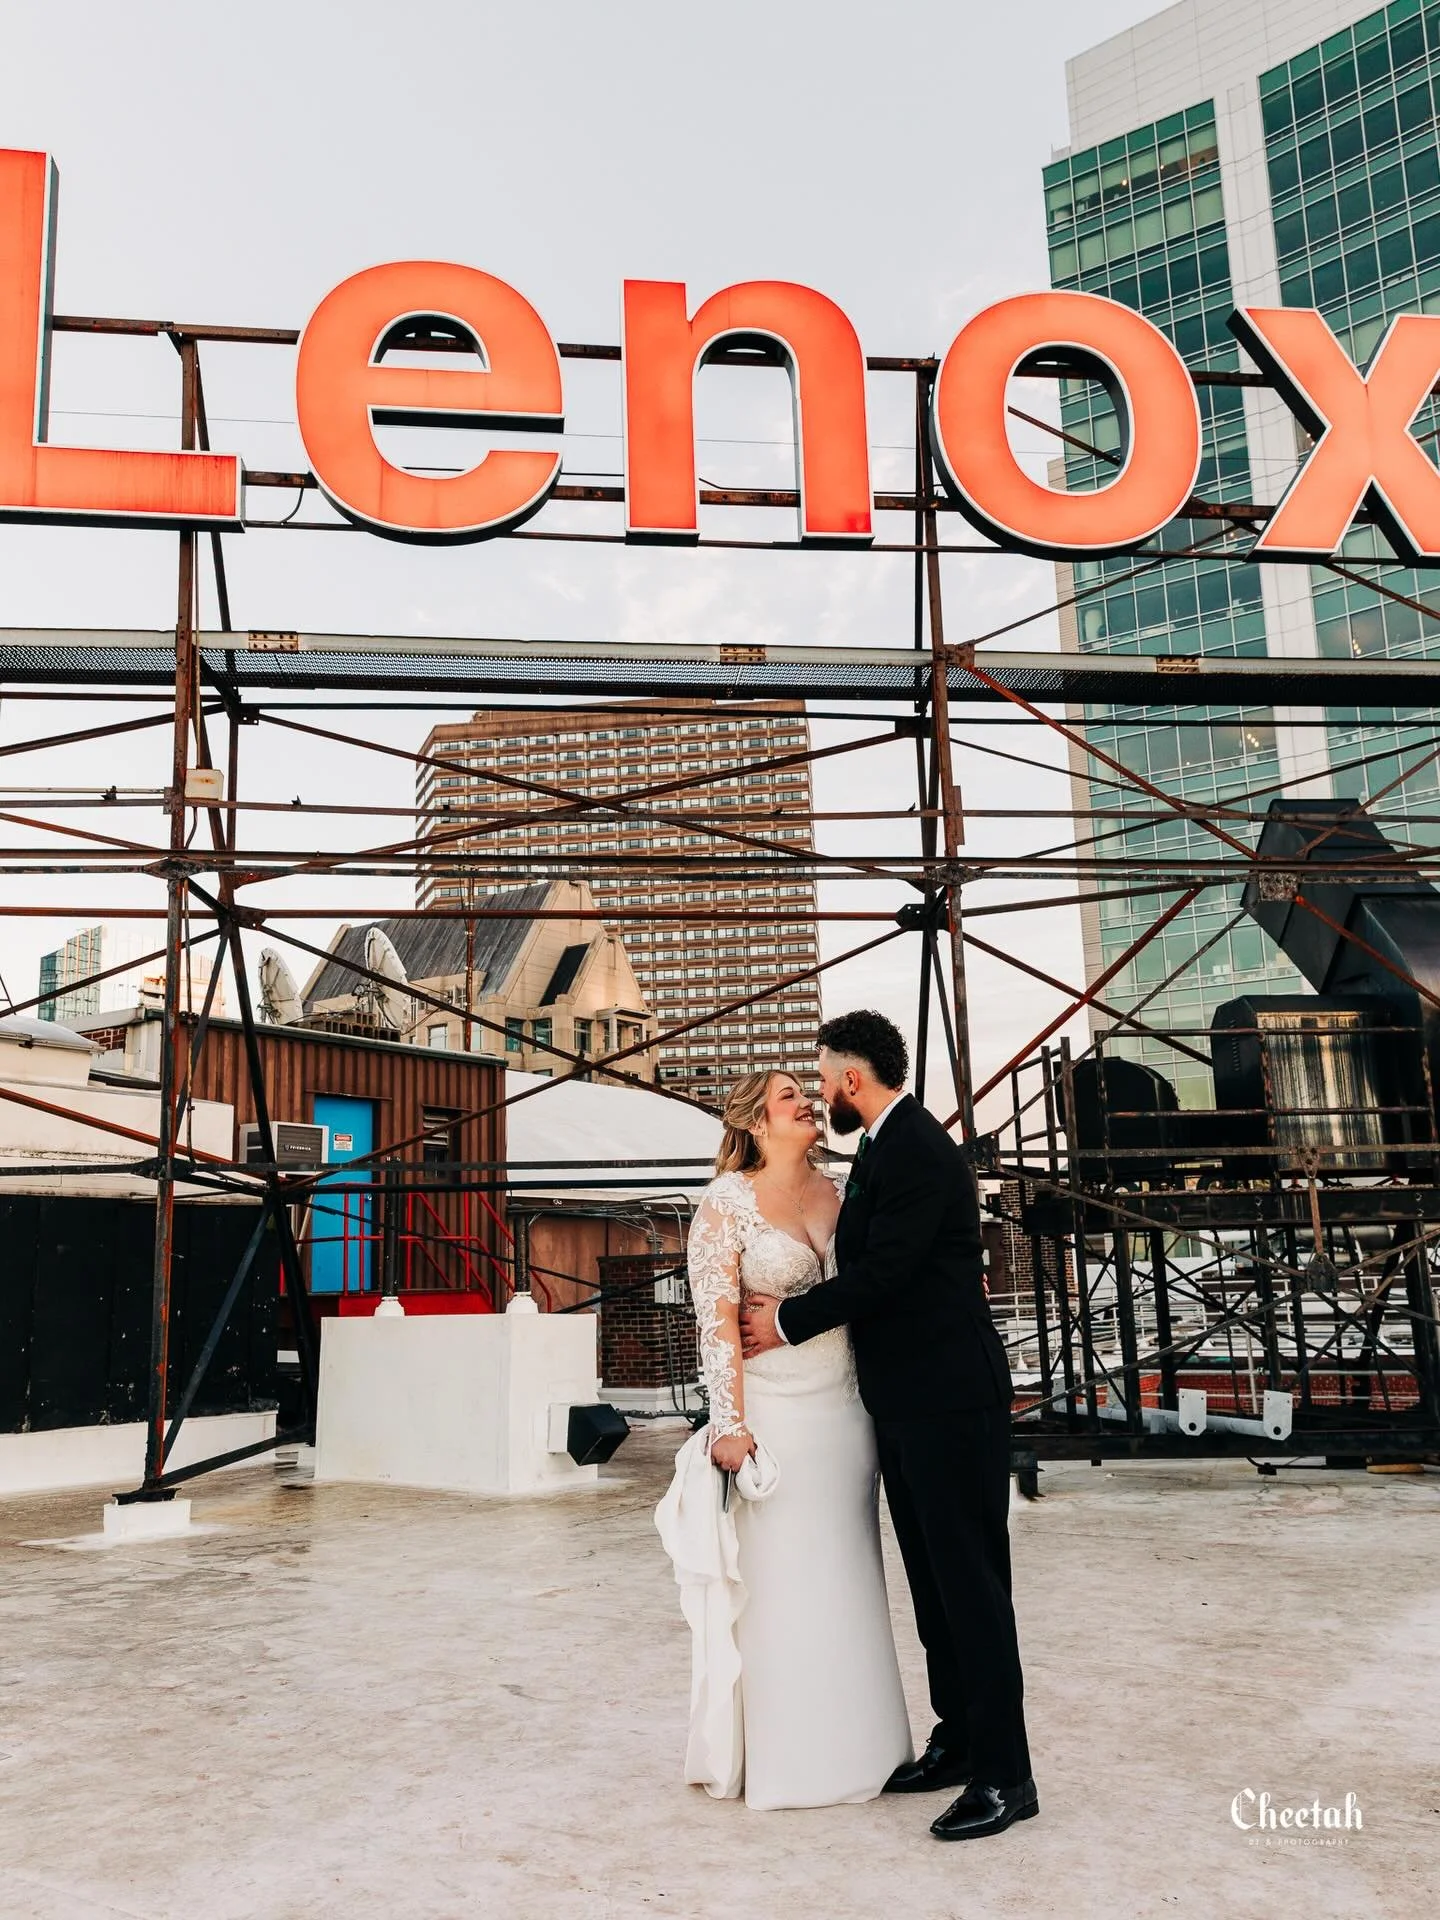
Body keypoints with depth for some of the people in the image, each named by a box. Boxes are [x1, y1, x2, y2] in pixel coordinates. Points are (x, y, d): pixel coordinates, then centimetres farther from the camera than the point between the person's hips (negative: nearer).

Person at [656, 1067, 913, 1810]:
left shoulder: (837, 1194, 8)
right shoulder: (727, 1200, -7)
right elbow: (717, 1319, -11)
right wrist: (729, 1423, -15)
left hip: (845, 1410, 5)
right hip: (773, 1411, -5)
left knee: (847, 1580, 12)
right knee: (778, 1581, 3)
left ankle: (847, 1744, 27)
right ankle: (779, 1757, 19)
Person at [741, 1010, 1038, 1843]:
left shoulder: (917, 1150, -17)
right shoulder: (886, 1148, 14)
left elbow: (884, 1271, -21)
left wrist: (789, 1320, -10)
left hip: (950, 1404, -10)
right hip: (909, 1405, 10)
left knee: (970, 1581, -3)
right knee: (934, 1581, 16)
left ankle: (1005, 1775, 6)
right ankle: (960, 1742, 28)